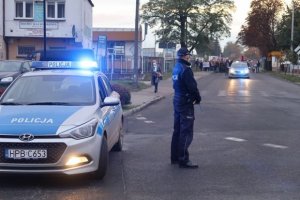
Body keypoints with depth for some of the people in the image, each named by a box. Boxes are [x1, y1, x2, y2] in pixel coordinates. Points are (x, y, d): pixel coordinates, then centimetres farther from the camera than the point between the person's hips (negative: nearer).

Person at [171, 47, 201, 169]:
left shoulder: (176, 68, 11)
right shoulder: (185, 69, -18)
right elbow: (192, 86, -21)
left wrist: (195, 97, 9)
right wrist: (198, 98, -2)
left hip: (177, 101, 10)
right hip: (185, 102, -10)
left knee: (177, 130, 15)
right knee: (186, 132, -5)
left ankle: (175, 157, 23)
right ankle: (183, 160, -2)